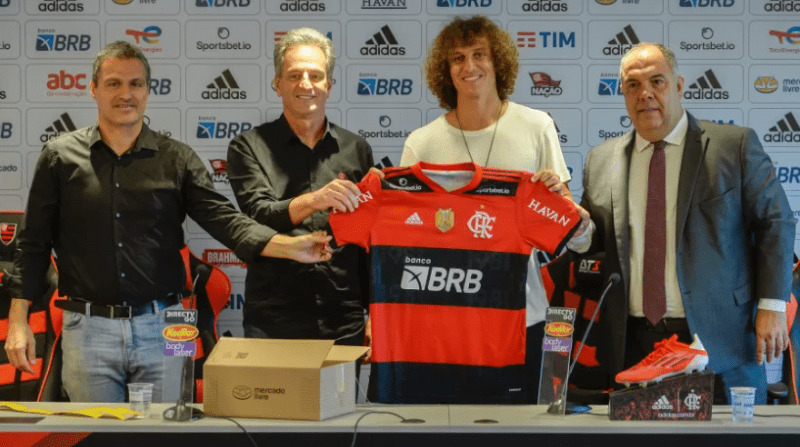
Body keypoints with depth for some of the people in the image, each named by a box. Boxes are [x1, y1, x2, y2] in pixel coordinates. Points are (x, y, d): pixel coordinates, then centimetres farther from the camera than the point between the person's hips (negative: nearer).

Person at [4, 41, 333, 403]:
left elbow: (225, 220, -5)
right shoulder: (60, 156, 4)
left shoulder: (177, 159, 5)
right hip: (88, 329, 0)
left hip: (161, 329, 1)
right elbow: (34, 244, 6)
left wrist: (292, 247, -20)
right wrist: (18, 320, 0)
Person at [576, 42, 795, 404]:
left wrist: (771, 306, -7)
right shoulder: (600, 160, 9)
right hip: (631, 344, 3)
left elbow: (776, 223, 0)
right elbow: (597, 244, 15)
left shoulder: (735, 145, 0)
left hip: (717, 340, -2)